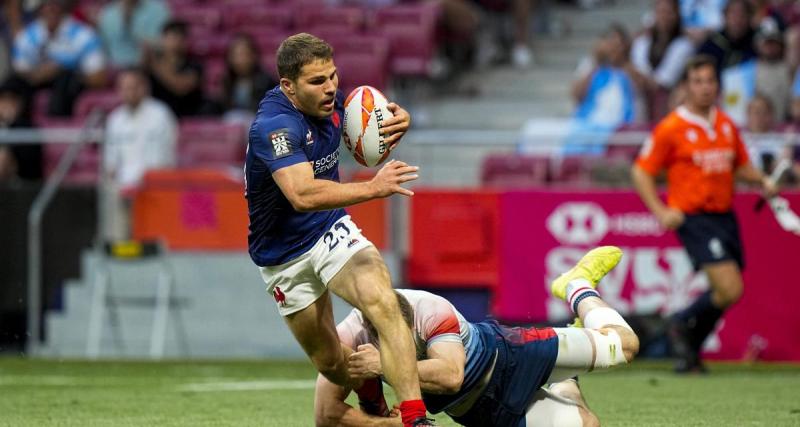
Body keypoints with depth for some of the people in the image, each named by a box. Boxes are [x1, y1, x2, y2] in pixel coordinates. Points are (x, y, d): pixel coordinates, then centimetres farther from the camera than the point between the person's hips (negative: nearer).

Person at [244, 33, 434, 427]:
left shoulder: (330, 100, -7)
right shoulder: (274, 125, -28)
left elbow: (374, 137, 15)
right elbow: (303, 195, -44)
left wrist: (397, 120, -9)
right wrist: (372, 189, -49)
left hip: (331, 230, 4)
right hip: (283, 256, -4)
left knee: (382, 303, -26)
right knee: (330, 363, 6)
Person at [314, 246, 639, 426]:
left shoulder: (433, 312, -39)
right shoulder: (349, 340, -30)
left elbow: (452, 375, -53)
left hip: (499, 356, -3)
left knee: (622, 343, 5)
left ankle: (579, 287, 38)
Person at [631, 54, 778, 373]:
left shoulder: (727, 125, 11)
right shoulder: (671, 128, -6)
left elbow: (740, 165, 24)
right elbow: (641, 172, -3)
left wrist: (763, 181, 4)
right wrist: (660, 211, -15)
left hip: (725, 216, 7)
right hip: (694, 218, -7)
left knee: (726, 293, 8)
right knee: (730, 289, -18)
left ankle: (689, 352, 27)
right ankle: (683, 326, 7)